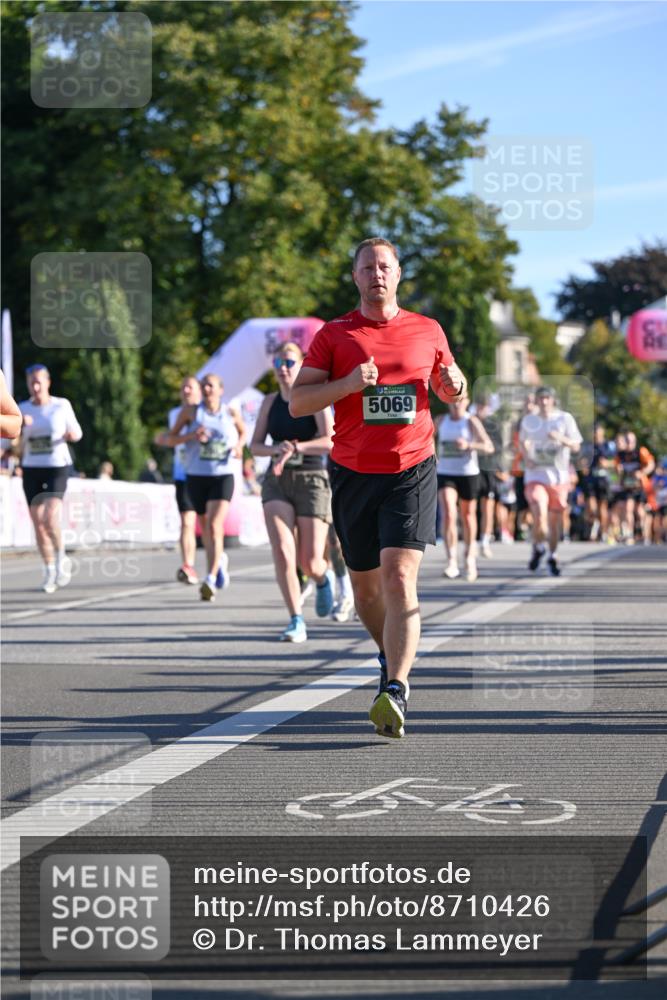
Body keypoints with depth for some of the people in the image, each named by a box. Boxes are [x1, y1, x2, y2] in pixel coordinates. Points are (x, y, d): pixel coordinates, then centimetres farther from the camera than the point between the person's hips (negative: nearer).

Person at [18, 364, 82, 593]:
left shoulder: (62, 405, -2)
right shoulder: (22, 409, 4)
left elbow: (77, 433, 8)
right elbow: (17, 446, 2)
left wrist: (72, 435, -16)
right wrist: (21, 427, -18)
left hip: (57, 468, -3)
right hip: (31, 470, 3)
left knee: (50, 520, -21)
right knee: (38, 524, 3)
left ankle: (61, 558, 4)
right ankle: (50, 571, 17)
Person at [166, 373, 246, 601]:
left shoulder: (231, 412, 3)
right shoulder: (191, 411, 1)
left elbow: (243, 432, 22)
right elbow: (169, 439, 3)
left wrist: (239, 446, 1)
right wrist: (190, 436, -16)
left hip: (223, 475, -2)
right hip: (196, 477, 2)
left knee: (215, 526, -18)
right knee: (206, 527, 15)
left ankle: (210, 579, -24)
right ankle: (220, 559, 45)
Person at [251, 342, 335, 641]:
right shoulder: (270, 402, 9)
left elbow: (331, 441, -15)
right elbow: (255, 445, 8)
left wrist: (295, 448, -23)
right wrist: (276, 449, -12)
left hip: (311, 480, -3)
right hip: (276, 482, 3)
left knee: (310, 563, -4)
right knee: (282, 553, -15)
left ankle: (323, 577, 34)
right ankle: (297, 622, -9)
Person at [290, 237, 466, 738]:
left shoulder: (427, 331, 8)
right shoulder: (334, 335, 4)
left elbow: (450, 391, 22)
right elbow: (297, 402, -2)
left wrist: (455, 385, -3)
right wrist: (348, 383, -17)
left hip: (412, 472, -1)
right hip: (353, 473, 1)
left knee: (399, 578, -17)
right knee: (366, 586, 11)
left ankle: (396, 693, -25)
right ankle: (392, 655, 41)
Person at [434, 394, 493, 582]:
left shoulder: (471, 422, -5)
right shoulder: (441, 420, 5)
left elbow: (489, 447, -13)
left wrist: (469, 445, -29)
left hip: (468, 474, -1)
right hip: (445, 473, 1)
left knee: (468, 516, 11)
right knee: (448, 513, -17)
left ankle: (470, 555, 36)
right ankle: (452, 562, -23)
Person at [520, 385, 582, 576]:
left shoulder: (565, 419, -2)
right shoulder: (529, 420, 3)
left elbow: (576, 447, -3)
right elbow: (522, 441, 21)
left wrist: (561, 438, -22)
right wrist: (526, 458, 2)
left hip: (559, 477, 1)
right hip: (536, 476, -1)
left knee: (555, 520, 9)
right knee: (539, 516, -20)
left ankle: (552, 557, 30)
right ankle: (538, 547, 9)